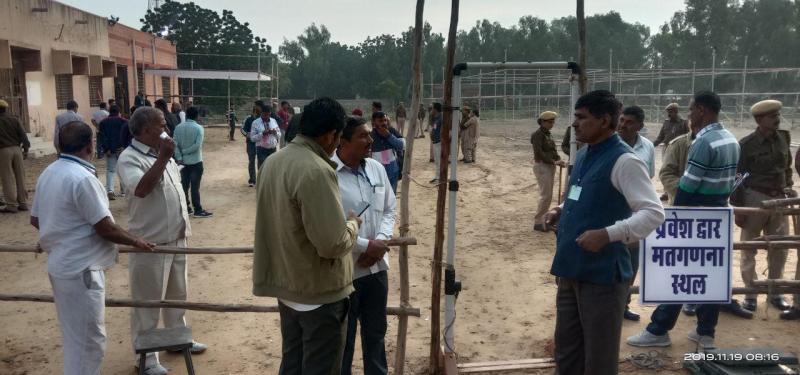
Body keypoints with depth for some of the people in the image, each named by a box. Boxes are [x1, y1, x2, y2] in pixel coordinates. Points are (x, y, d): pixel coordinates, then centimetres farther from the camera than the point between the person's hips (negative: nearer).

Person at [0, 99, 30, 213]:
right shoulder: (14, 120, 5)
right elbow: (23, 135, 1)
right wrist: (26, 149, 3)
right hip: (16, 149, 3)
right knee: (20, 177, 8)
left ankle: (11, 204, 0)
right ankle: (23, 203, 11)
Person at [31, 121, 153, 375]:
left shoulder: (48, 173, 7)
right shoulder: (82, 178, -22)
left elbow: (35, 219, 17)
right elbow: (105, 228, -21)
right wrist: (136, 242, -6)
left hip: (61, 265, 10)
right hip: (81, 269, -10)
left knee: (75, 336, 23)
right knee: (88, 340, 2)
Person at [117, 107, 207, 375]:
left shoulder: (163, 154, 10)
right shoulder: (130, 158, -16)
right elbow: (141, 189, -35)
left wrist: (184, 225, 19)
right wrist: (162, 158, -30)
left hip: (176, 239, 8)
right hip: (150, 244, -8)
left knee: (177, 294, 22)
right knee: (147, 302, 4)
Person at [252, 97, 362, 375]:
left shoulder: (273, 162, 4)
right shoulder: (317, 171, -26)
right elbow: (332, 244, -28)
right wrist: (353, 224, -7)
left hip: (287, 285, 9)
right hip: (320, 292, -9)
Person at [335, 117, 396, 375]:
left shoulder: (377, 169, 3)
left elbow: (389, 210, 10)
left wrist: (381, 242, -8)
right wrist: (366, 246, -18)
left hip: (377, 266, 6)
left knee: (376, 331, 23)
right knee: (342, 338, 12)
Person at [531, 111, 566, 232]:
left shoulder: (548, 134, 13)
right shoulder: (537, 135, -12)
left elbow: (553, 150, 14)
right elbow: (539, 153, -21)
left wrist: (559, 160, -4)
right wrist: (554, 162, -23)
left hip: (550, 166, 9)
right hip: (541, 166, -8)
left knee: (548, 195, 11)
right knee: (545, 195, -8)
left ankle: (542, 219, 19)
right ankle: (538, 222, 0)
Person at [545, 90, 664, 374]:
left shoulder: (623, 160, -15)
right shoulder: (583, 155, 11)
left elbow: (654, 213, -21)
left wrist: (608, 234, -30)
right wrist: (563, 213, 8)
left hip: (602, 274, -8)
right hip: (570, 271, 8)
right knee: (566, 351, 19)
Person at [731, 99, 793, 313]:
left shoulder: (784, 138, 5)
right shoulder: (746, 144, -11)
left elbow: (787, 167, 19)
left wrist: (788, 187, 7)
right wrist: (737, 207, -10)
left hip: (779, 199, 5)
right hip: (754, 199, -5)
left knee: (780, 248, 10)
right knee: (749, 248, 5)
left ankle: (775, 292, 24)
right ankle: (750, 293, 15)